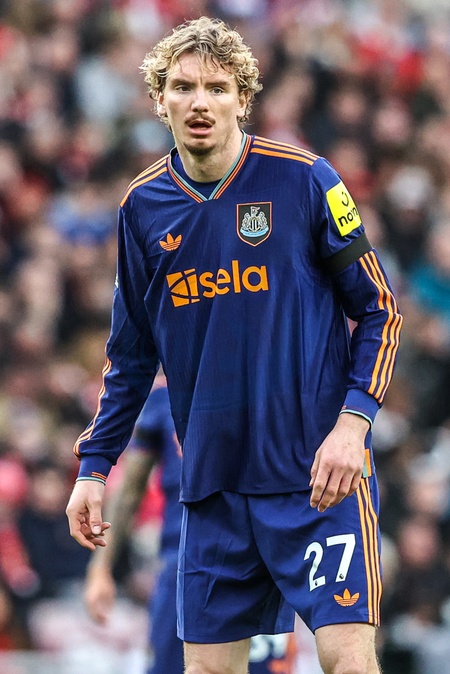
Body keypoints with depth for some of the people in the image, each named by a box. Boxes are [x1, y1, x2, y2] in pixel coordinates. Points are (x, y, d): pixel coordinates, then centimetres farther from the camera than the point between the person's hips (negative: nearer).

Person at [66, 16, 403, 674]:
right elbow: (131, 355, 17)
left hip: (319, 476, -4)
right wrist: (94, 468, 11)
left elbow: (378, 310, -1)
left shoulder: (302, 179, -5)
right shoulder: (142, 207, 7)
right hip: (213, 485, 4)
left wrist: (352, 423, -13)